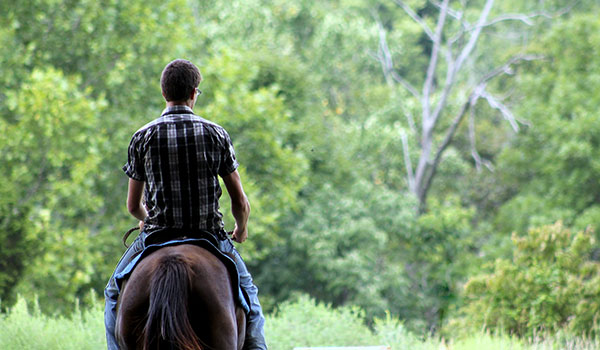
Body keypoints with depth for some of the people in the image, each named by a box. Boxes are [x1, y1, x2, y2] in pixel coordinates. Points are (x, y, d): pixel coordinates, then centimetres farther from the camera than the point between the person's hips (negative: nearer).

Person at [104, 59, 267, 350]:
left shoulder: (143, 137, -2)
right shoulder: (216, 134, -2)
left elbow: (133, 206, 5)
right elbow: (240, 203, 0)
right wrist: (241, 230, 22)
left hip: (157, 236, 0)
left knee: (115, 294, 22)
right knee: (247, 291, 25)